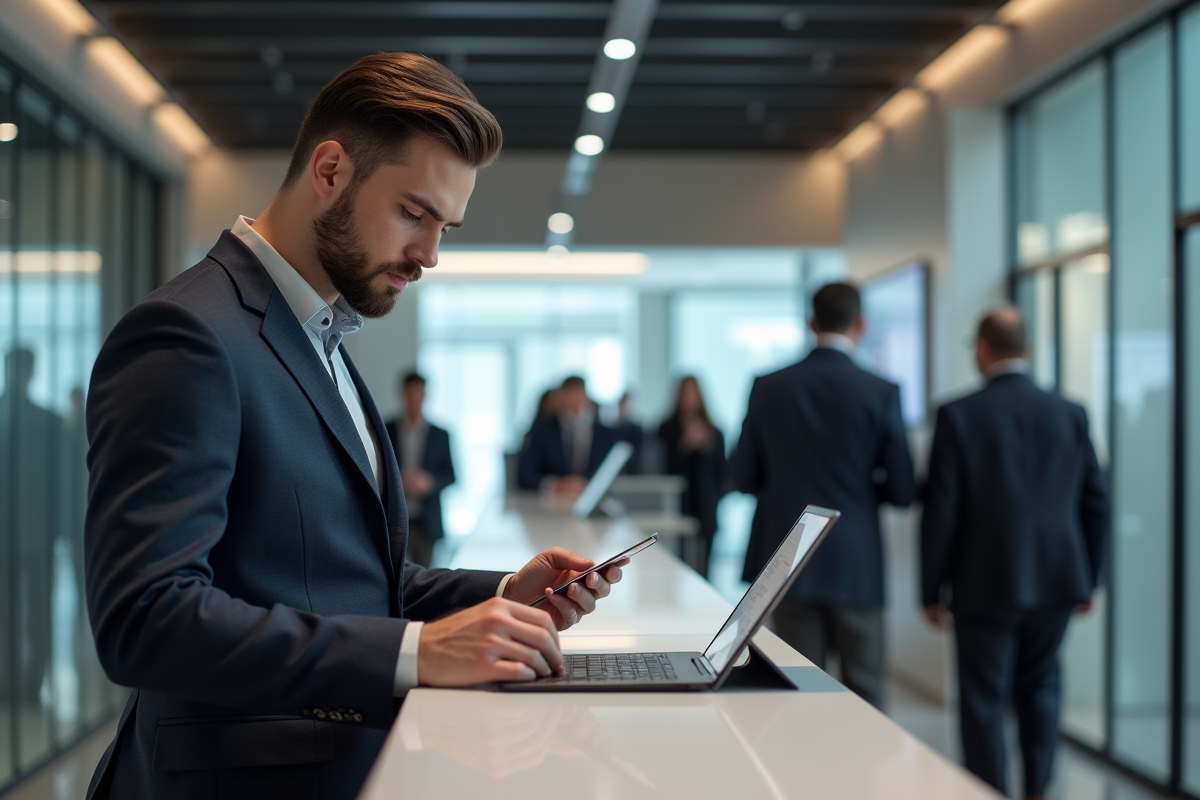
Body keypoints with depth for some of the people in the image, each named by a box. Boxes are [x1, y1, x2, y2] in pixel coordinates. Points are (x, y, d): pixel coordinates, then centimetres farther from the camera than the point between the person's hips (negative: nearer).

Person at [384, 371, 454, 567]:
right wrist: (397, 481, -14)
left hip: (426, 521, 1)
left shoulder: (440, 435, 8)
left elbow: (450, 475, 8)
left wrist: (429, 481, -11)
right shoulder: (386, 431, 5)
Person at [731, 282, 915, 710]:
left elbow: (744, 477, 4)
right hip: (856, 563, -2)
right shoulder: (881, 393, -8)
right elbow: (902, 491, -5)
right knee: (864, 694, 9)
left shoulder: (768, 388, -2)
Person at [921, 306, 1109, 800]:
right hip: (1058, 577, 4)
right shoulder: (1070, 414, 1)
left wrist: (933, 592, -1)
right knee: (1039, 682, 22)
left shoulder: (958, 416, -10)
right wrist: (1088, 578, 15)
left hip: (986, 585, -4)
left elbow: (940, 512, -10)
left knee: (984, 700, 7)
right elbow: (1095, 502, 4)